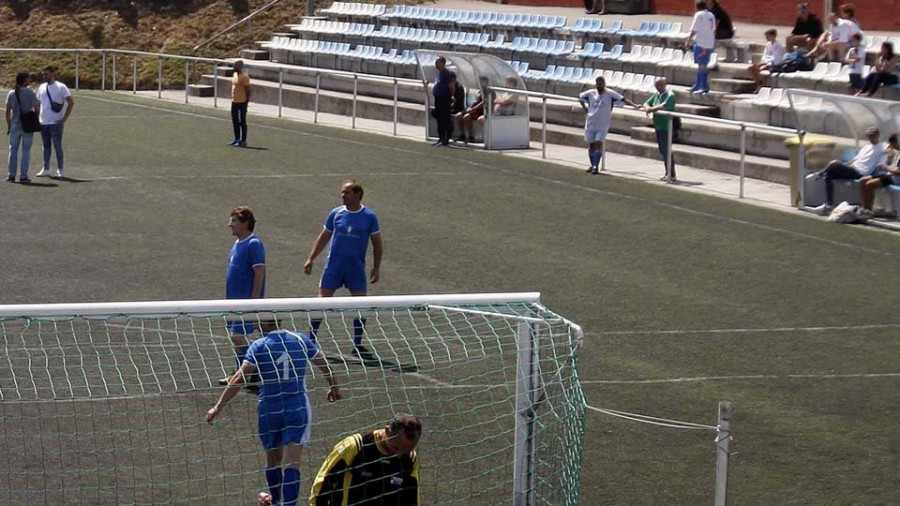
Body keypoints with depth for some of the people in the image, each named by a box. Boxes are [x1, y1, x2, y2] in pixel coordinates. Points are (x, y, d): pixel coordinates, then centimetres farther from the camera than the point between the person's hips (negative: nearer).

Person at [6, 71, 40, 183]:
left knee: (13, 150, 10)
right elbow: (37, 109, -9)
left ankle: (12, 175, 9)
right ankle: (23, 176, 3)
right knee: (26, 151, 4)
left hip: (15, 126, 2)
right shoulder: (30, 93, -8)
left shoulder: (11, 94, 1)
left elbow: (8, 111, 1)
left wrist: (8, 125, 9)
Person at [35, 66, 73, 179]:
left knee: (57, 146, -1)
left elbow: (71, 103, -9)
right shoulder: (41, 87, 11)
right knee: (46, 146, 10)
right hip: (43, 123, 6)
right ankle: (45, 170, 14)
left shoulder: (61, 87, -7)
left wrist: (64, 119, -13)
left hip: (56, 123, -6)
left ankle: (61, 170, 7)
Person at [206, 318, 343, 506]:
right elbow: (325, 365, 15)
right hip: (298, 409, 1)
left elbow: (239, 379, -17)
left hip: (269, 411, -1)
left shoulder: (259, 346, -9)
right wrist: (334, 388, 33)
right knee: (291, 462, -4)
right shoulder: (301, 340, 1)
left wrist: (218, 407, -16)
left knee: (273, 458, 21)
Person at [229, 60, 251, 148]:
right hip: (234, 102, 9)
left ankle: (243, 141, 3)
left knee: (242, 122, -3)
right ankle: (237, 139, 22)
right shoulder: (235, 74, 13)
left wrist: (247, 100, -15)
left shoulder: (244, 77, -15)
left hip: (241, 102, -9)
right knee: (235, 121, 13)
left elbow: (248, 90, -15)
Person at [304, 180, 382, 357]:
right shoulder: (335, 213, 1)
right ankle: (310, 341, 9)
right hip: (333, 267, 1)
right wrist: (311, 258, 4)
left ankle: (357, 345, 12)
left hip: (356, 269, -1)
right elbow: (323, 238, 10)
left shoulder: (369, 216, -4)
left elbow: (377, 243, 3)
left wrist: (376, 267, -2)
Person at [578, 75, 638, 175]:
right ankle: (592, 165, 21)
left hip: (603, 125, -3)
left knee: (598, 143, -14)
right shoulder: (591, 93, 2)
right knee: (591, 144, 7)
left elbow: (623, 99, -13)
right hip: (590, 123, 3)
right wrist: (585, 109, 9)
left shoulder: (610, 94, -7)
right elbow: (580, 97, 19)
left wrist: (635, 105, -24)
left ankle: (596, 166, -12)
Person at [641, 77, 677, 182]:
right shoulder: (656, 95, 13)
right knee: (663, 151, 14)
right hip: (658, 127, 9)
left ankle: (672, 175, -4)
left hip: (666, 128, -9)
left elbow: (663, 107, -29)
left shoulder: (670, 95, -13)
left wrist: (651, 109, -15)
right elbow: (646, 104, 15)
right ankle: (668, 173, 23)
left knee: (666, 151, -8)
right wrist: (647, 107, -9)